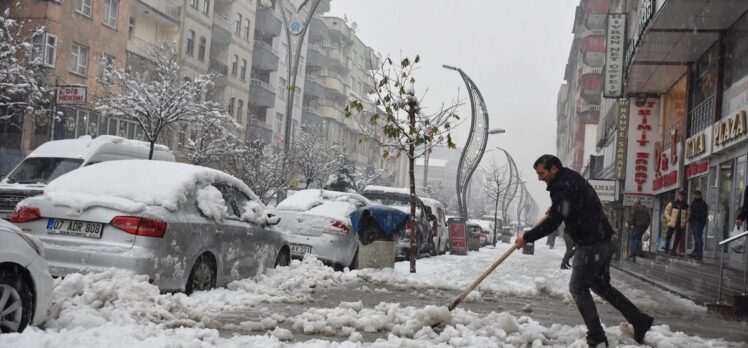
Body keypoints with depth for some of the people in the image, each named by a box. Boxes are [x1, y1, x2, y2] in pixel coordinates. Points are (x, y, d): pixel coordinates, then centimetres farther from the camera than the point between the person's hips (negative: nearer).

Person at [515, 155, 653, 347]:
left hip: (590, 246, -10)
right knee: (601, 285, 20)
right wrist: (555, 208, 19)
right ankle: (639, 320, 21)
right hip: (603, 241, 10)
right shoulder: (571, 178, 14)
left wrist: (527, 237, -12)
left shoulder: (563, 186, -17)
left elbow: (552, 223, -21)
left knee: (578, 288, 2)